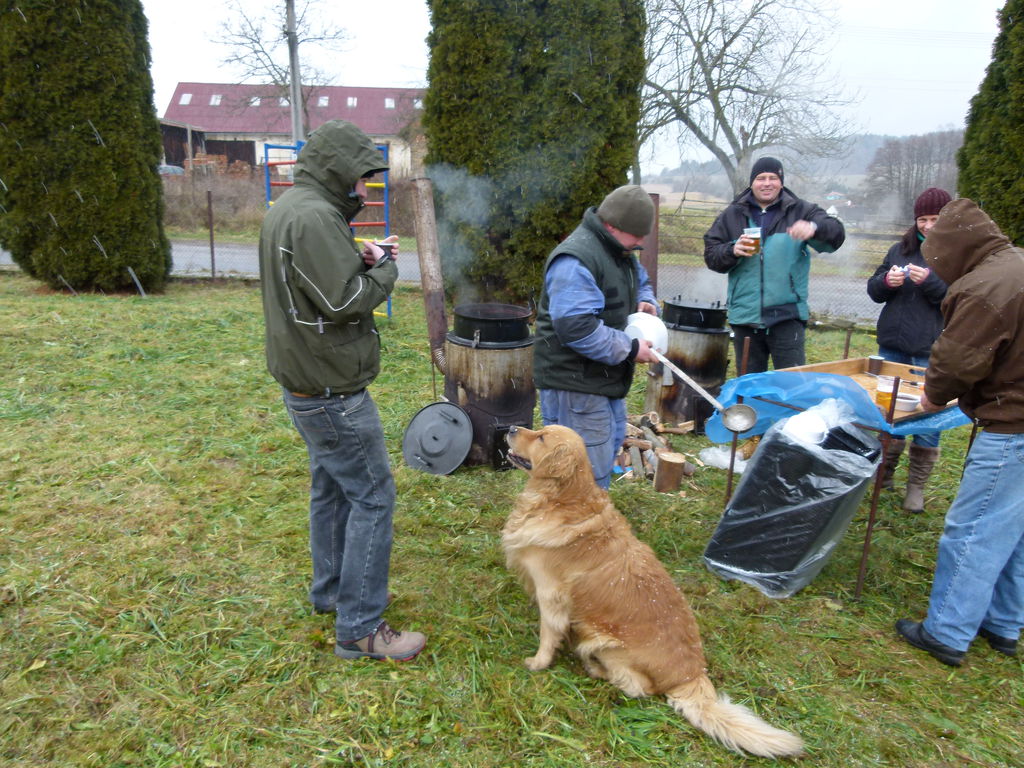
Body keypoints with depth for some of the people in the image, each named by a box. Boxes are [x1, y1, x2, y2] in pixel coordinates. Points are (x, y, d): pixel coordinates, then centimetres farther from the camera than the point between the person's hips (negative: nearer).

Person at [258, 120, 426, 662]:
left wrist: (361, 260, 3)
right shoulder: (315, 217, -21)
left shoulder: (289, 208, 13)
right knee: (372, 497, -3)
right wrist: (384, 268, -9)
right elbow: (345, 300, -26)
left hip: (307, 381, 11)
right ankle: (359, 629, 6)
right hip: (331, 390, -11)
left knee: (331, 486, 21)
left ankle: (330, 591, 37)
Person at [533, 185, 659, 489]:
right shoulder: (576, 259, -24)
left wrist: (646, 302, 3)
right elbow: (576, 327, -33)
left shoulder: (620, 251, 10)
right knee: (591, 467, -6)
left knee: (611, 443, 25)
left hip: (604, 376, 11)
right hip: (574, 382, -11)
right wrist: (630, 349, -24)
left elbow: (641, 282, 28)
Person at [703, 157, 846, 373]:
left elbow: (836, 233, -9)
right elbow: (710, 254, 6)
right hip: (745, 315, 2)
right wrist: (733, 250, -15)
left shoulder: (800, 211, 4)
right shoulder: (732, 215, 10)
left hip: (787, 315, -2)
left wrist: (814, 227, -31)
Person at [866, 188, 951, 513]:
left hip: (932, 352, -4)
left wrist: (931, 282, -22)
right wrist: (886, 281, -8)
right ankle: (884, 473, 27)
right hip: (893, 345, 4)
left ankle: (916, 486, 15)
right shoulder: (902, 249, 11)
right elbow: (873, 290, 14)